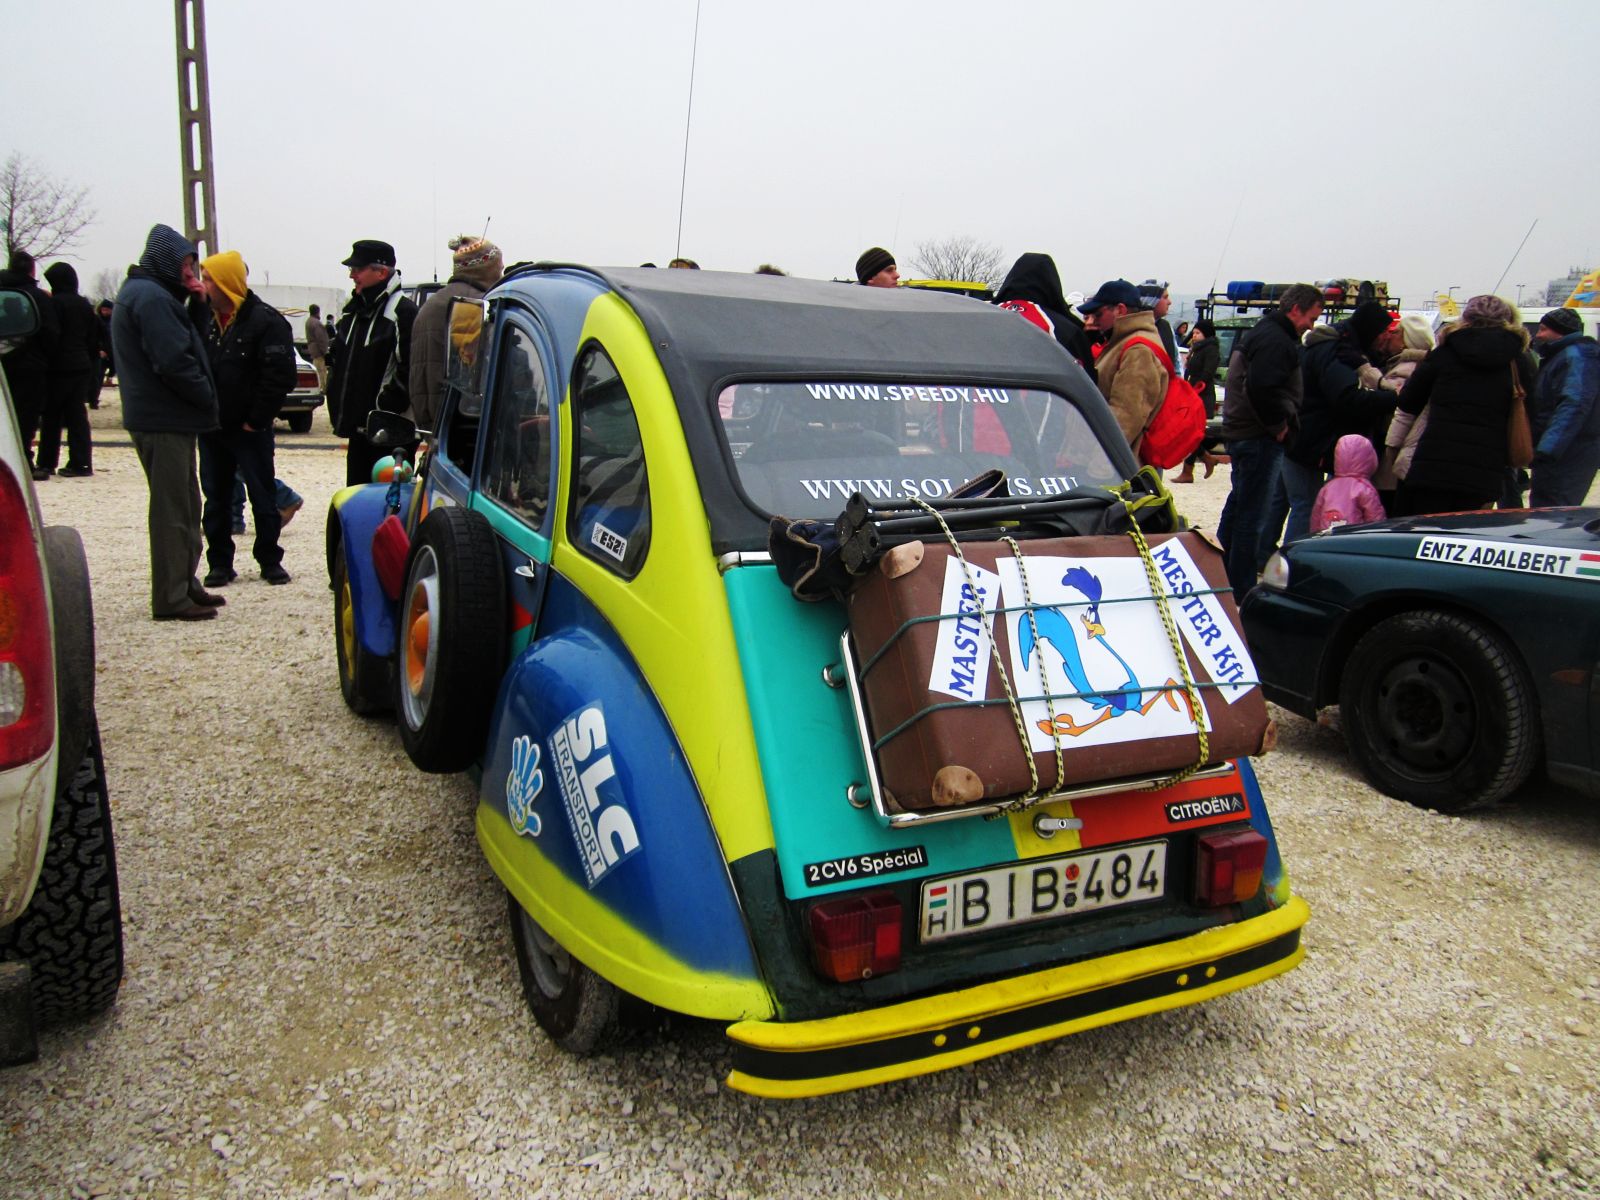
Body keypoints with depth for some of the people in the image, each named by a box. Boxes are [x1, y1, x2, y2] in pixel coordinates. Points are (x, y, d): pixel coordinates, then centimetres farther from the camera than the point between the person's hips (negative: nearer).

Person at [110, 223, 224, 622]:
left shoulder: (147, 294, 18)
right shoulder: (151, 297, -15)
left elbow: (187, 343, 16)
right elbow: (173, 361, -23)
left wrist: (197, 305, 4)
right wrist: (208, 397, -10)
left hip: (166, 418, 10)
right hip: (165, 420, -10)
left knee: (184, 506, 17)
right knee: (172, 510, -6)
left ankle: (184, 585, 25)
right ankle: (171, 598, 0)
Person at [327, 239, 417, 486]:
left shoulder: (403, 311, -12)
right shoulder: (354, 311, 16)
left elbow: (411, 369, -19)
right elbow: (336, 359, 25)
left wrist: (386, 406, -17)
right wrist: (338, 403, 14)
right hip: (358, 427, 9)